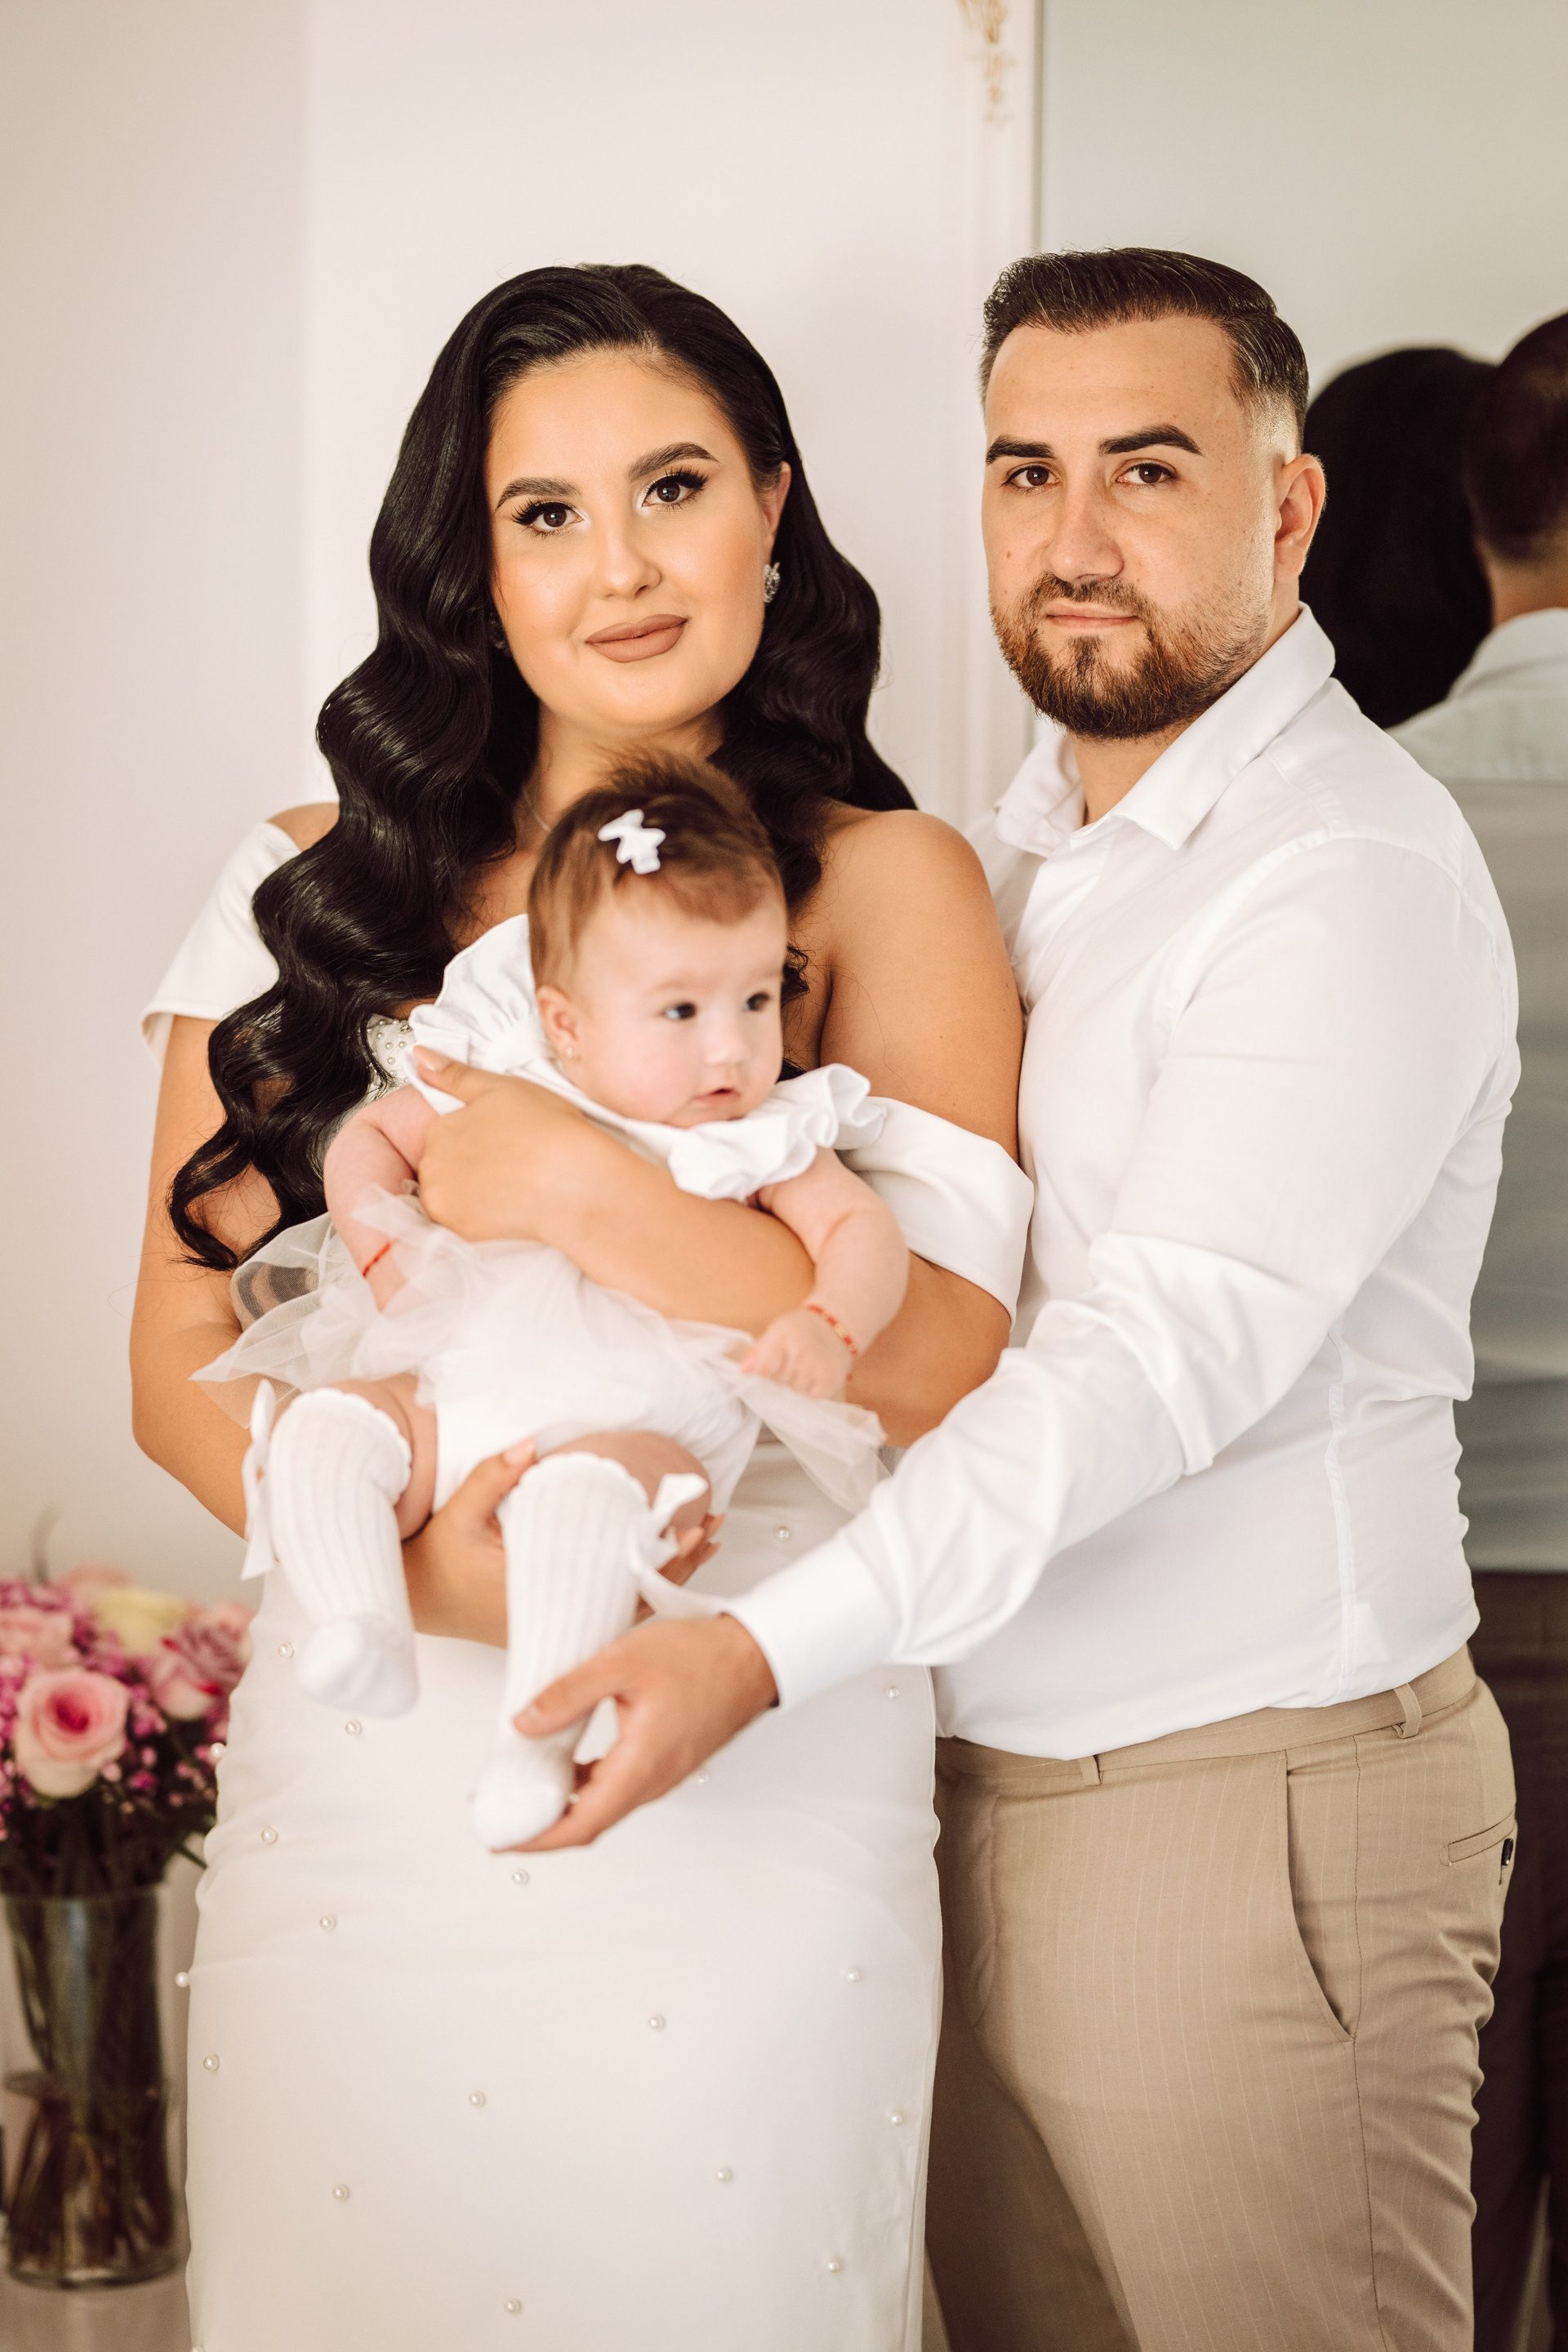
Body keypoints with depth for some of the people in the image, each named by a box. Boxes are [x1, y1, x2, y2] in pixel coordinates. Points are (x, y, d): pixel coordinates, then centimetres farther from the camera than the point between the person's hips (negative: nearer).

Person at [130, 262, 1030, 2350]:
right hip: (367, 1776, 2)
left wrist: (576, 1182, -19)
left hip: (747, 1795, -2)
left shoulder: (882, 883, 0)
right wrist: (412, 1553, -14)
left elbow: (945, 1367, -9)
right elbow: (184, 1358, 4)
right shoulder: (320, 885, 7)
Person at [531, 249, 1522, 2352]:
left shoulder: (1352, 878, -14)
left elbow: (1160, 1358, -24)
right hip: (974, 1774, 8)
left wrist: (767, 1649, -32)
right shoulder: (1033, 833, 13)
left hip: (1242, 1805, -7)